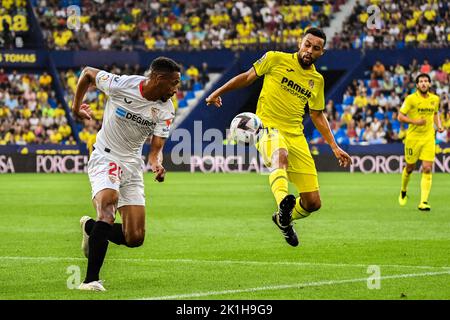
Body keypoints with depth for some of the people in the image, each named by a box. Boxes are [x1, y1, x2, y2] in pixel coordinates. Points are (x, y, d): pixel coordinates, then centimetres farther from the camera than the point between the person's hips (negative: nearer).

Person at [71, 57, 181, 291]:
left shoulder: (166, 110, -7)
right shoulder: (121, 85, -17)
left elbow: (156, 149, -8)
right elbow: (87, 73, 0)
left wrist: (157, 165, -30)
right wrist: (76, 107, 8)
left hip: (132, 164, 5)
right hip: (105, 157, -5)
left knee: (135, 238, -2)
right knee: (109, 201, -34)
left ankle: (91, 228, 30)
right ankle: (91, 279, -33)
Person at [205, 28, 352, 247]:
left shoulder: (317, 80, 12)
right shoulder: (276, 59, 0)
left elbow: (317, 115, 22)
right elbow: (248, 77, 10)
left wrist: (334, 147, 18)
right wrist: (218, 92, 6)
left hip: (296, 136, 5)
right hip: (267, 127, -5)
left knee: (313, 203, 0)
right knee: (280, 154, -44)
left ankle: (284, 219, 32)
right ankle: (283, 202, -67)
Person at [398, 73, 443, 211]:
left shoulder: (434, 99, 6)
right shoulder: (411, 99, -8)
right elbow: (400, 116, -7)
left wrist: (439, 126, 5)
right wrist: (415, 122, -21)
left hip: (429, 138, 2)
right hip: (413, 137, -2)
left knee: (427, 169, -9)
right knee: (410, 167, 9)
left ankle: (423, 202, -10)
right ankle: (403, 191, 39)